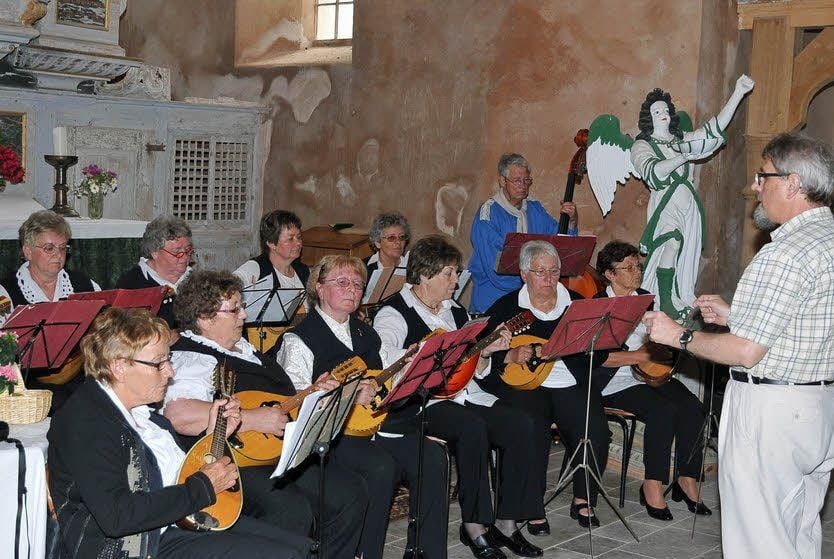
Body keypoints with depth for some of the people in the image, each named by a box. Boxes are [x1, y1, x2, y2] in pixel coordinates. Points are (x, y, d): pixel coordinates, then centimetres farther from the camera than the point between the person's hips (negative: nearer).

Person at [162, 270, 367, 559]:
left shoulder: (242, 346, 18)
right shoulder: (191, 359, -15)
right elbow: (177, 414, -35)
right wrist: (253, 419, -30)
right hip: (231, 465, -10)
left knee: (351, 492, 2)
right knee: (293, 510, -33)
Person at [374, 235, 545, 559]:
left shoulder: (456, 311, 19)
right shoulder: (395, 313, -4)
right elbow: (379, 356, -24)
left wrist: (486, 352, 3)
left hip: (467, 395, 7)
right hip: (421, 402, -7)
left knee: (522, 426, -15)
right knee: (473, 428, -34)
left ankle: (506, 523, -7)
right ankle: (474, 525, -18)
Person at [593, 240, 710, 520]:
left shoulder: (645, 298, 17)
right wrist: (641, 355, -17)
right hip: (616, 382, -6)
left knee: (692, 407, -19)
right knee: (664, 411, -30)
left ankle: (687, 481, -10)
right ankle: (652, 485, -19)